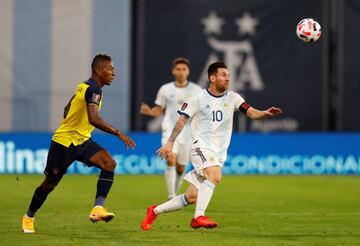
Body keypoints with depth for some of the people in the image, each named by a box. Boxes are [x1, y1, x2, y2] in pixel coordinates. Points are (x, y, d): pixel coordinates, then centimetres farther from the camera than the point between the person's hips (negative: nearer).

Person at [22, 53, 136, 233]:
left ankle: (98, 209, -22)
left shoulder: (85, 86, 9)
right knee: (50, 183, 6)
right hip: (64, 141, -9)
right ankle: (29, 217, 27)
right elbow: (93, 118, -36)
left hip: (82, 140, 9)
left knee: (109, 163, -14)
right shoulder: (93, 89, -21)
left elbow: (67, 110, 20)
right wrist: (118, 133, -34)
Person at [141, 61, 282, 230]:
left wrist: (266, 113, -26)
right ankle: (199, 217, -34)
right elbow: (182, 120, -2)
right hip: (201, 147, -5)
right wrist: (170, 143, -10)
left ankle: (155, 211, 20)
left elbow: (251, 113, -5)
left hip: (219, 153, 5)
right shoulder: (199, 99, -4)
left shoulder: (232, 98, 5)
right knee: (215, 176, -33)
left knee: (192, 197, 3)